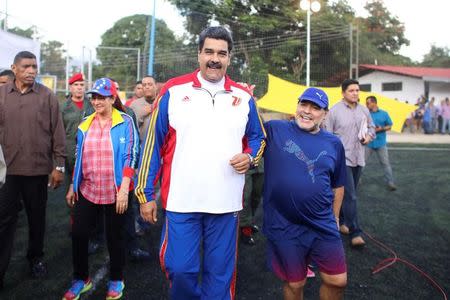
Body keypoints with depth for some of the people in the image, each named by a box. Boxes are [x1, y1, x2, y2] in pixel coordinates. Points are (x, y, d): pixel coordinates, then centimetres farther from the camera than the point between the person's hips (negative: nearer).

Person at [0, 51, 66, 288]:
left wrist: (59, 166, -3)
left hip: (38, 169, 0)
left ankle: (36, 257, 33)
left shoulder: (47, 96, -1)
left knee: (37, 217, 14)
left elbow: (58, 133, -1)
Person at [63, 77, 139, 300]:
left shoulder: (125, 122, -7)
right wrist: (73, 186, 14)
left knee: (114, 236, 9)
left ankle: (116, 280, 28)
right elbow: (79, 158, 14)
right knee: (78, 234, 5)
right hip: (87, 190, 4)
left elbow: (130, 156, -11)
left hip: (115, 192, -4)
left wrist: (124, 189, -18)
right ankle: (81, 279, 27)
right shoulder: (85, 124, 8)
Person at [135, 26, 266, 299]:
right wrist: (146, 193, 0)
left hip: (226, 203, 2)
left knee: (220, 272, 11)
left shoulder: (243, 97, 6)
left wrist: (250, 157, -5)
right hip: (181, 201, -1)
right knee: (179, 268, 4)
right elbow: (154, 144, 1)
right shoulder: (173, 90, -1)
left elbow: (258, 138, 19)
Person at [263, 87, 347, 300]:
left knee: (337, 281, 12)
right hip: (284, 227, -2)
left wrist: (335, 217, 16)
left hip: (323, 226, 3)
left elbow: (337, 185, 14)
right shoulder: (274, 130, -5)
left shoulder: (334, 144, 5)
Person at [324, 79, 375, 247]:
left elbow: (371, 126, 23)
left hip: (358, 158, 6)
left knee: (349, 194, 17)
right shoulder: (335, 111, -9)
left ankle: (341, 221, 34)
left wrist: (369, 136, 0)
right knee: (350, 196, -9)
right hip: (342, 158, -6)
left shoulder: (364, 110, 8)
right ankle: (355, 233, -3)